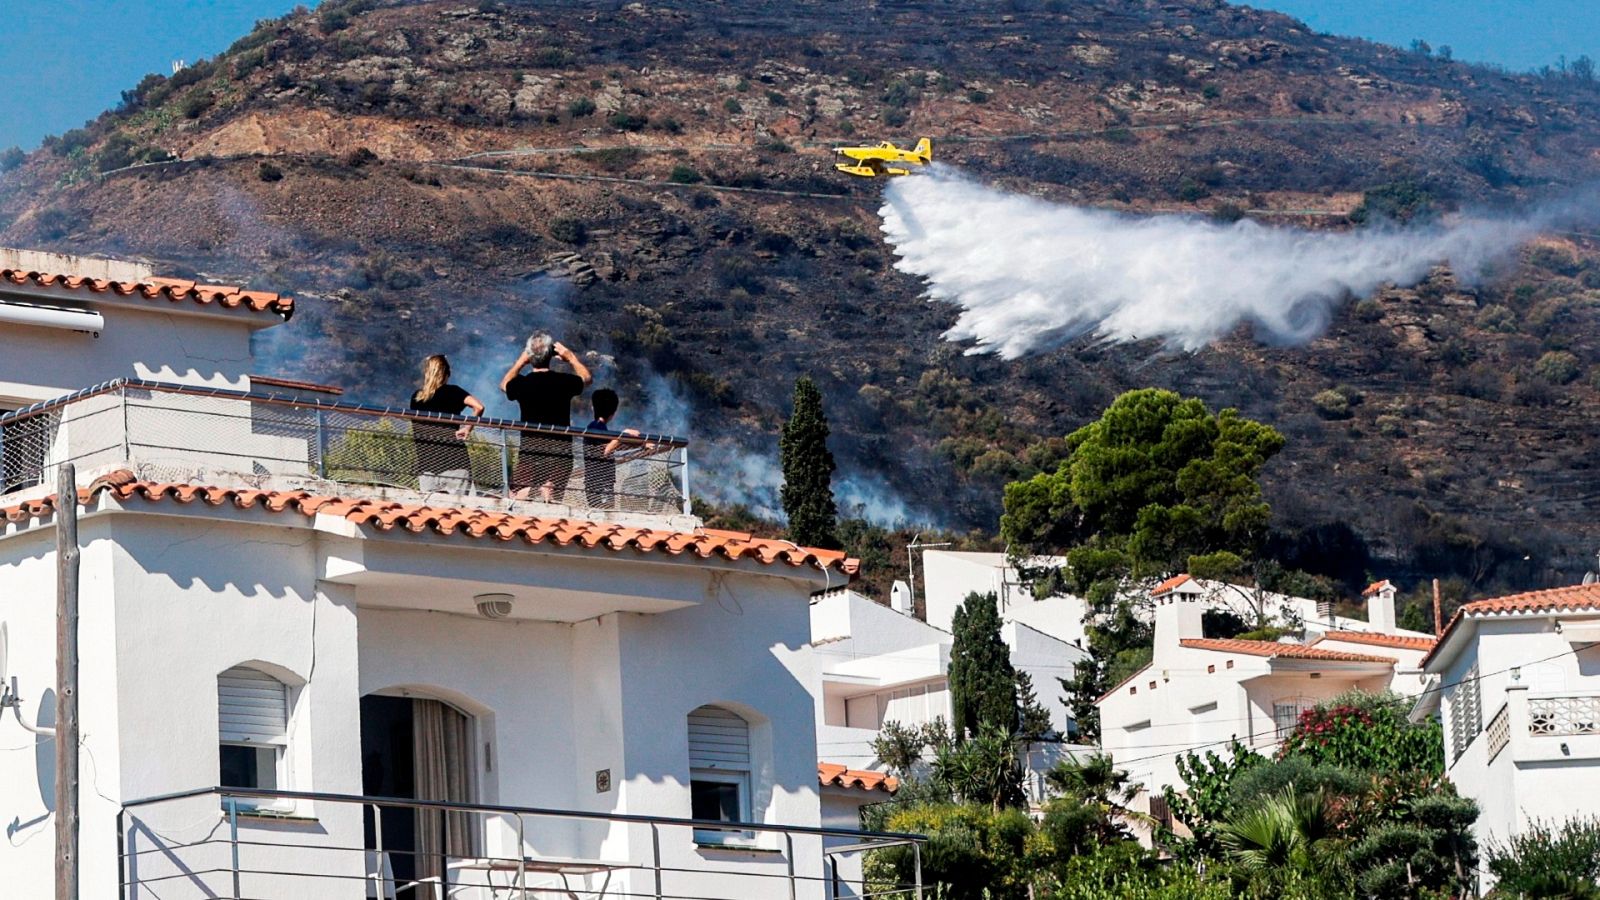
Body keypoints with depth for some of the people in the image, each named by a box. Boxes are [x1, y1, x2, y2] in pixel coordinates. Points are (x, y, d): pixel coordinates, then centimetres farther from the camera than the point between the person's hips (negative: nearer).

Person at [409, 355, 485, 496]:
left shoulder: (416, 397, 13)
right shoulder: (453, 392, 1)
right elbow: (478, 407, -14)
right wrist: (468, 428, -5)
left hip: (425, 467, 3)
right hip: (455, 465, -3)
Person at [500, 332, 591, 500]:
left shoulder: (522, 383, -4)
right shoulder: (564, 381, -5)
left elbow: (504, 384, 22)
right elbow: (587, 378, 19)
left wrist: (520, 362, 28)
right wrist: (571, 357, 28)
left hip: (530, 448, 0)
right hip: (560, 449, 0)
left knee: (515, 497, 5)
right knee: (553, 499, 2)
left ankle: (524, 493, -24)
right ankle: (549, 492, -27)